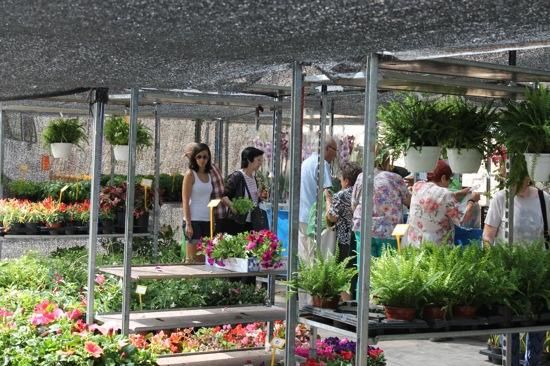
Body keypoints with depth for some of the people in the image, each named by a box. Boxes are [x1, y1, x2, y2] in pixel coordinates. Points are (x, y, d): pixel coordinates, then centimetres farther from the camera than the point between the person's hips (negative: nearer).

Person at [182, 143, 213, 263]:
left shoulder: (209, 175, 13)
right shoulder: (190, 174, -3)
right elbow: (185, 201, -8)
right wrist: (188, 224, -15)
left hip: (207, 220, 6)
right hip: (193, 220, -6)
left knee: (203, 259, 6)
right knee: (192, 259, -4)